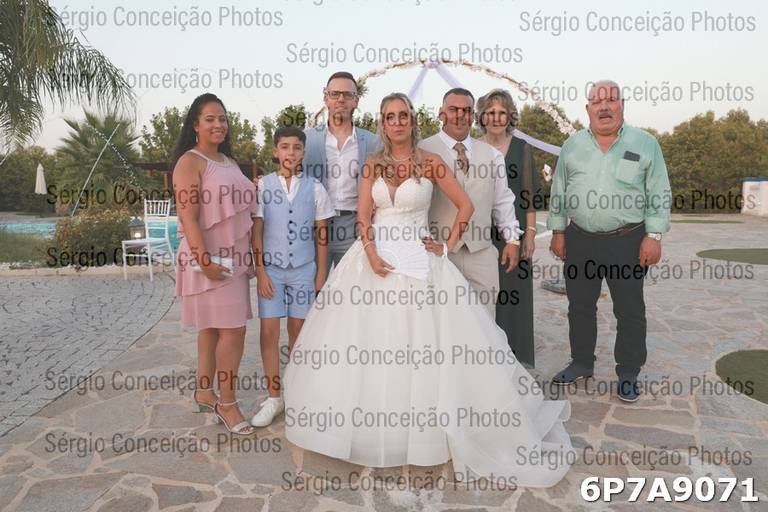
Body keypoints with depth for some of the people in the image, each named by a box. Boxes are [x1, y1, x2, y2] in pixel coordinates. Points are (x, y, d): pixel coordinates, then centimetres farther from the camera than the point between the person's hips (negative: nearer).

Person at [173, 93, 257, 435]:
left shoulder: (229, 162, 16)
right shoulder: (190, 162, -9)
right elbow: (188, 218, -17)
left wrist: (251, 254, 19)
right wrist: (206, 261, -23)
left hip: (234, 257, 8)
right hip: (209, 258, -8)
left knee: (213, 327, 14)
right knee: (233, 330, -8)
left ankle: (204, 393, 26)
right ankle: (227, 404, 6)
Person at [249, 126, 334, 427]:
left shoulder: (314, 188, 1)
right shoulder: (263, 185, 0)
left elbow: (321, 235, 4)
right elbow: (256, 231, 1)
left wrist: (321, 274, 3)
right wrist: (260, 271, -4)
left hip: (304, 268, 0)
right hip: (271, 268, 0)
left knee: (299, 330, 6)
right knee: (268, 331, -2)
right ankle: (274, 399, 11)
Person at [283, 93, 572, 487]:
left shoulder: (430, 162, 0)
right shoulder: (372, 164, 7)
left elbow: (465, 205, 1)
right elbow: (363, 215, 0)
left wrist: (448, 246, -3)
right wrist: (372, 256, -14)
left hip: (417, 260, -2)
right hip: (375, 256, 3)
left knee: (422, 346, 1)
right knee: (369, 345, 6)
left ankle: (423, 425, 20)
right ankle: (372, 427, 24)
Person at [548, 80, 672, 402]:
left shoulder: (645, 144, -1)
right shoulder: (572, 145, 6)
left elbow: (659, 195, -2)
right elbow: (558, 192, 8)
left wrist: (653, 236, -8)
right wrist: (558, 232, 5)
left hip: (628, 242, -2)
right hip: (580, 241, 3)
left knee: (630, 311, 5)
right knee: (580, 306, 12)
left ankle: (628, 374, 20)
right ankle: (581, 363, 29)